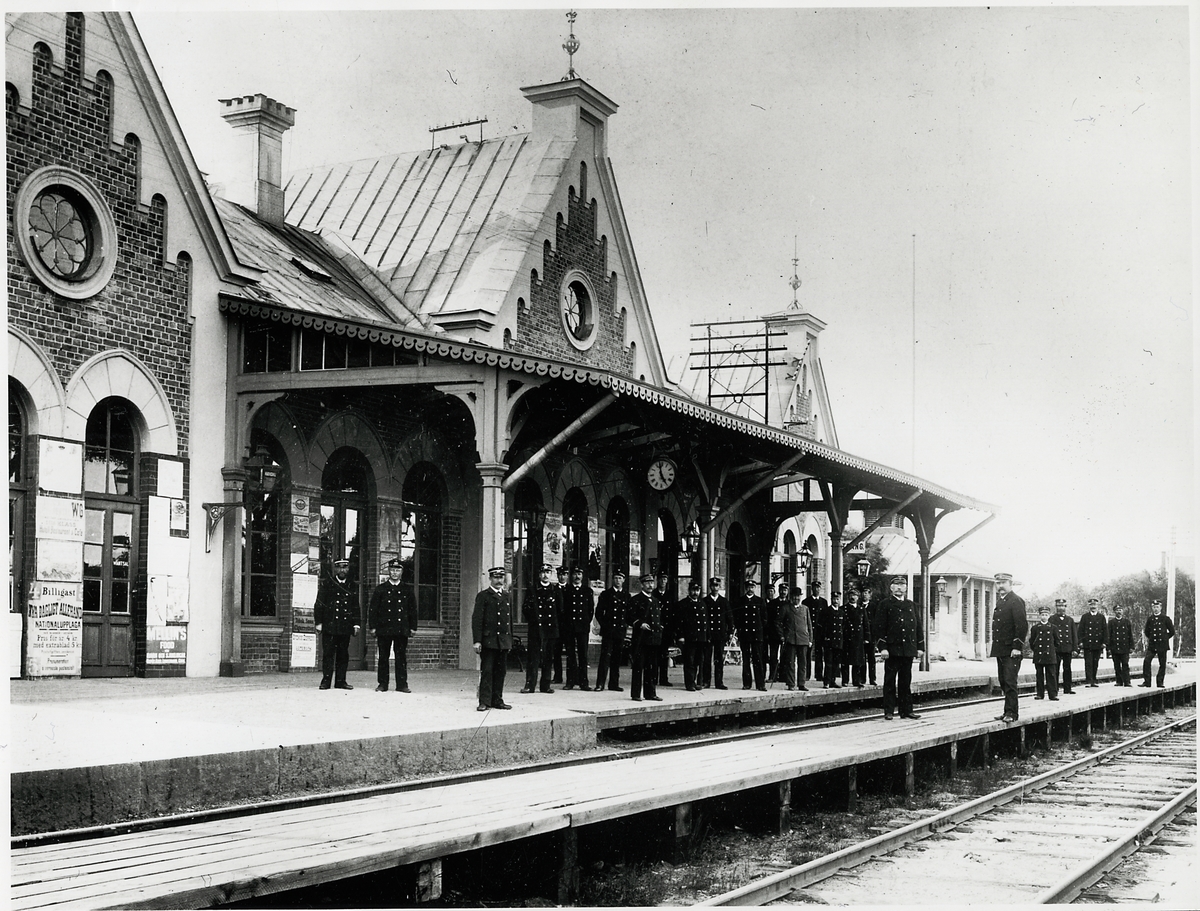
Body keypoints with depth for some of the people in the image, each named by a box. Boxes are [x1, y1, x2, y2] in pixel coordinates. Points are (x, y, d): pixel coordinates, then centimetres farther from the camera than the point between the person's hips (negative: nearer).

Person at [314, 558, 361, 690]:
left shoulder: (353, 587, 13)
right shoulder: (326, 584, 4)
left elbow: (356, 608, 15)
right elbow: (319, 604, 2)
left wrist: (356, 624, 6)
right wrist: (319, 622, -5)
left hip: (345, 627, 3)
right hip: (329, 626, -3)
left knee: (343, 655, 5)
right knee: (328, 653, -4)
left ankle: (340, 681, 11)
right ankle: (326, 680, -1)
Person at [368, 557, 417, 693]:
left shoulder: (407, 590, 11)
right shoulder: (380, 589, 6)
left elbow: (413, 610, 12)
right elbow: (372, 609, 4)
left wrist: (412, 627, 6)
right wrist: (373, 626, -3)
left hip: (402, 630, 1)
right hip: (384, 629, -1)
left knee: (401, 657, 0)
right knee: (383, 657, 2)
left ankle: (402, 684, 4)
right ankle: (382, 684, 8)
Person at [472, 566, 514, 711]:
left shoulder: (508, 597, 16)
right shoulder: (483, 596, -1)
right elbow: (476, 619, -6)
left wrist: (510, 639, 15)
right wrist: (477, 641, -13)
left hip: (504, 641, 5)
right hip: (488, 640, -5)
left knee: (500, 671, 6)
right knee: (487, 671, -5)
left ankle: (497, 700, 13)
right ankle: (484, 702, -3)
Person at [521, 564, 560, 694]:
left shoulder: (556, 590, 8)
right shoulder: (533, 590, 5)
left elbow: (560, 609, 14)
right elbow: (526, 609, 7)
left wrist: (552, 620, 11)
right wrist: (532, 620, 4)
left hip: (551, 628, 2)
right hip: (536, 629, -2)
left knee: (548, 658, 4)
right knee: (533, 657, -5)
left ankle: (545, 685, 11)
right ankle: (530, 684, -3)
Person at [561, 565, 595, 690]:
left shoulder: (588, 591, 12)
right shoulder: (565, 590, 7)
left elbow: (591, 609, 14)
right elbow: (561, 608, 6)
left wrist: (587, 622, 7)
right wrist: (564, 622, 0)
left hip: (583, 627, 1)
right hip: (568, 627, -1)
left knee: (583, 655, -3)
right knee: (570, 655, 0)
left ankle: (583, 682, -1)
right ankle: (571, 681, 3)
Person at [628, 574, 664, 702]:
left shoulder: (657, 601, 19)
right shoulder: (635, 600, -1)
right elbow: (630, 618, -6)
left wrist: (661, 627, 11)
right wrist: (639, 624, -20)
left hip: (655, 638, 6)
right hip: (640, 639, -6)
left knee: (652, 667, 8)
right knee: (638, 666, -4)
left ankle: (650, 693, 14)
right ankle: (635, 694, -1)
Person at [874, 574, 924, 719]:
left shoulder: (911, 605, 17)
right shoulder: (885, 604, 0)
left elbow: (917, 626, 18)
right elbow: (879, 627, -6)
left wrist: (920, 647, 10)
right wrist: (882, 647, -14)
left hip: (908, 650, 5)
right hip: (892, 649, -5)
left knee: (906, 681, 8)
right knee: (890, 681, -1)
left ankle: (906, 710, 13)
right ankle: (888, 711, 2)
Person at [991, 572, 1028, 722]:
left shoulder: (1016, 601, -10)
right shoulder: (1000, 601, 17)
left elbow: (1022, 625, -16)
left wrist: (1017, 647, -19)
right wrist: (995, 647, 16)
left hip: (1011, 651, -9)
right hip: (1000, 650, 9)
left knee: (1010, 681, -9)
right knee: (1003, 682, 11)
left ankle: (1011, 713, -6)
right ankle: (1009, 712, 17)